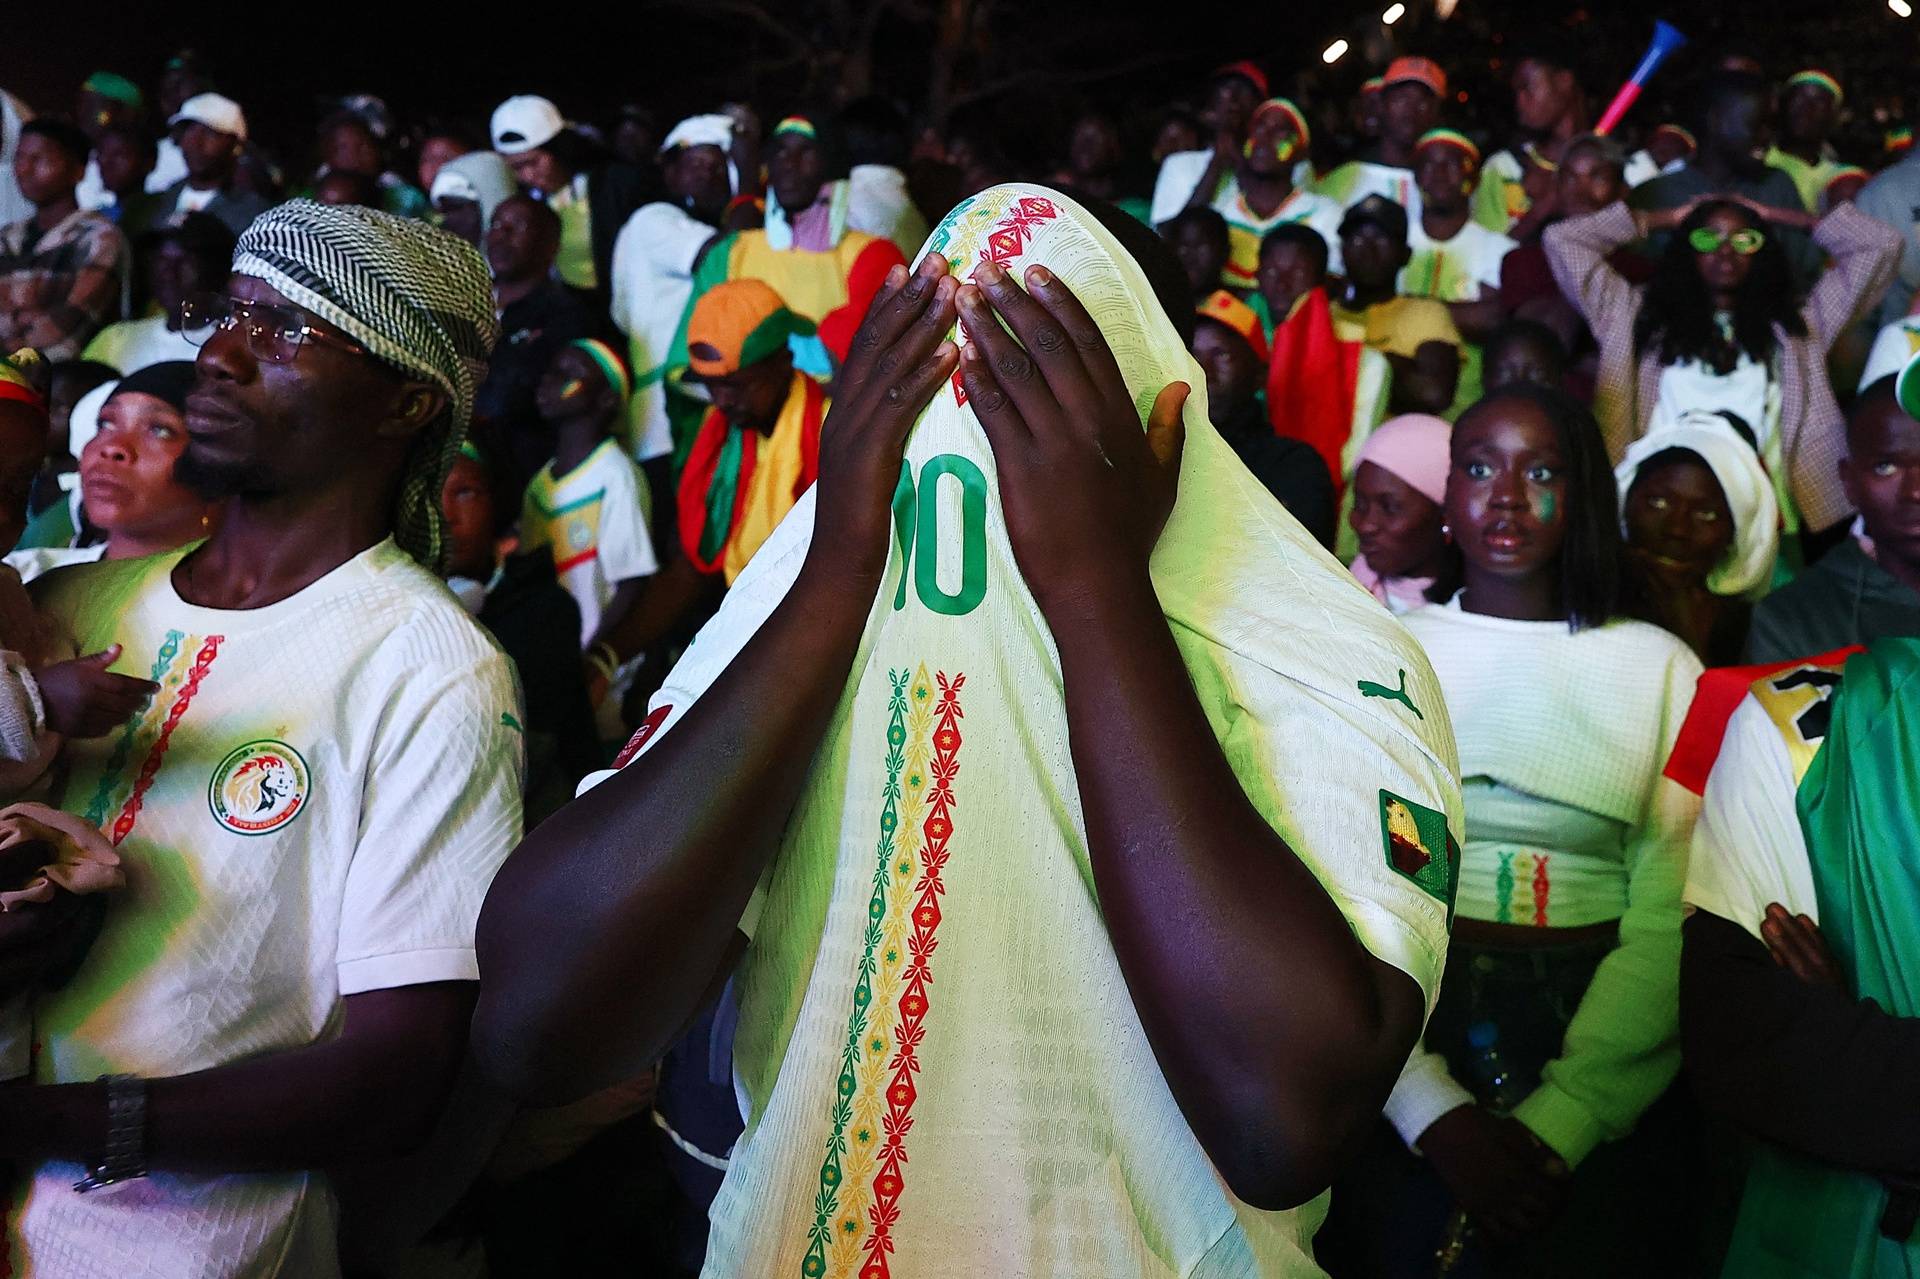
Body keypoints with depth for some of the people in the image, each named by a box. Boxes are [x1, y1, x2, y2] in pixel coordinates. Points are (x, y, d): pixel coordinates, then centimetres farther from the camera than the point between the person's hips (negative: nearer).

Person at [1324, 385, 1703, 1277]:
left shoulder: (1662, 668, 3)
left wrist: (1559, 1121, -14)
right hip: (1407, 1055, 0)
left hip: (1596, 1053, 0)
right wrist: (1435, 1112, -14)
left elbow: (1670, 922, -4)